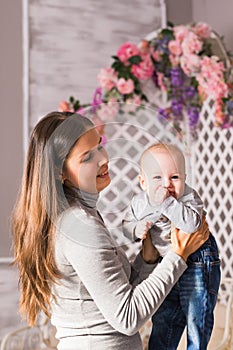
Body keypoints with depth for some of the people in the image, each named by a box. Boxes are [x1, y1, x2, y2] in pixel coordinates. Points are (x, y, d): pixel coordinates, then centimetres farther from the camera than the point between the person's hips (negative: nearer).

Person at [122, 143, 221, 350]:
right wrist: (136, 229, -16)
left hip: (197, 264, -5)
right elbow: (126, 224, 6)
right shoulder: (139, 203, -8)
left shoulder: (188, 197, -24)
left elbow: (192, 223, -42)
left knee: (196, 316, 6)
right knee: (162, 319, 19)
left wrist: (166, 202, -42)